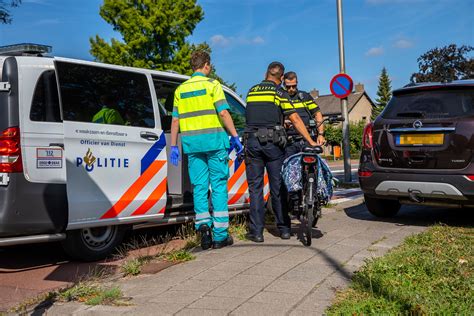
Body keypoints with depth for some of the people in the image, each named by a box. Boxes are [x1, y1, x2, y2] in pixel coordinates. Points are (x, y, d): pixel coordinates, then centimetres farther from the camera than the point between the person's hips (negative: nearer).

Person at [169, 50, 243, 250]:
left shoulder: (181, 89, 14)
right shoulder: (212, 84, 0)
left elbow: (175, 120, 12)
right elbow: (223, 113, -9)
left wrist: (173, 146, 16)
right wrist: (235, 137, -3)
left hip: (191, 143, 4)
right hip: (214, 139, -4)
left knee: (199, 187, 9)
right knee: (219, 185, 1)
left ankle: (203, 224, -7)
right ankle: (220, 235, 2)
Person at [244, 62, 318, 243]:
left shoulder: (251, 91, 16)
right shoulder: (279, 93, 2)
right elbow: (295, 119, -5)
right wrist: (311, 141, -2)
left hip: (251, 141, 3)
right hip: (273, 142, -2)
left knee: (255, 187, 5)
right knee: (277, 187, 6)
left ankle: (256, 231, 3)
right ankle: (284, 229, 13)